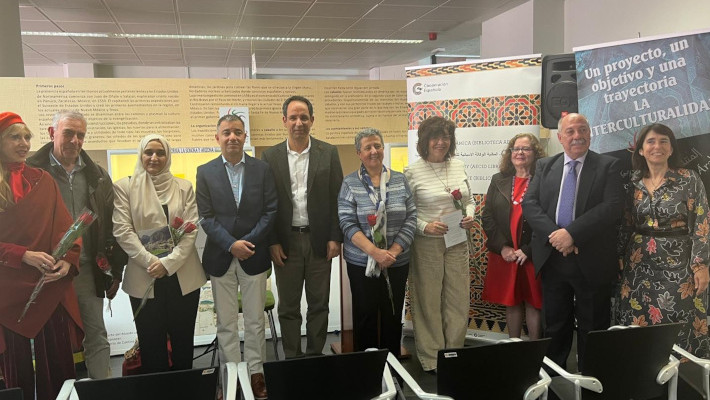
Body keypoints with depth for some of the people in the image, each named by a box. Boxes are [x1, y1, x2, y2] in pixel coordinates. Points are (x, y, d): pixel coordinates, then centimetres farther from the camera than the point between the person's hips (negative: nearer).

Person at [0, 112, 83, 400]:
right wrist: (24, 255, -17)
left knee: (57, 365, 6)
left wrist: (68, 260, -13)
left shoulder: (43, 180, 8)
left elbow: (65, 226, 4)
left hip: (51, 290, 2)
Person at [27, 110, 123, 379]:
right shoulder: (33, 171, -3)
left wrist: (115, 271, 6)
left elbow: (111, 226, 9)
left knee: (97, 338, 8)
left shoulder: (97, 176, 9)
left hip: (88, 270, 3)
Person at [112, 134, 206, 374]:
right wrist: (150, 261, -14)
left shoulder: (184, 187, 8)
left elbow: (190, 230, 0)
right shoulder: (124, 187, 3)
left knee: (182, 341, 10)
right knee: (152, 344, 6)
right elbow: (122, 230, -4)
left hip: (183, 276, 2)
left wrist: (168, 262, -12)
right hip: (144, 278, -1)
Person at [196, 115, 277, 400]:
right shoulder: (205, 172, 1)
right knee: (226, 323, 8)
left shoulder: (262, 169, 1)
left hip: (254, 255, 0)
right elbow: (206, 217, -3)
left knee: (255, 321, 9)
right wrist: (231, 245, -14)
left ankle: (256, 373, 22)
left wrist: (249, 241, -12)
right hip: (220, 257, 0)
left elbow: (270, 210, -1)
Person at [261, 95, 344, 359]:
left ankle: (316, 355, 24)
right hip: (286, 241, 0)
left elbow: (337, 198, 1)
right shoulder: (271, 156, 2)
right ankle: (292, 357, 23)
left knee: (319, 304, 10)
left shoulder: (329, 153, 1)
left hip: (319, 240, 0)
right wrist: (272, 242, -4)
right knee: (288, 307, 9)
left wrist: (335, 238, -4)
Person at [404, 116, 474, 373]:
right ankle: (431, 359, 19)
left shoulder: (458, 166, 8)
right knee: (429, 301, 5)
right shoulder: (413, 172, -7)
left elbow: (469, 201, 17)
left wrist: (469, 217, -3)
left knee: (459, 300, 10)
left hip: (458, 242, 5)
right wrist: (424, 226, -19)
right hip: (426, 244, -4)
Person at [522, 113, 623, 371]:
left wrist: (572, 233, -21)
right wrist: (554, 235, -16)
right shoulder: (544, 166, 9)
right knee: (555, 328, 14)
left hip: (591, 262, -2)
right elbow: (529, 204, -1)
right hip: (552, 259, 3)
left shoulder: (608, 166, 0)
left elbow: (612, 207, -12)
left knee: (592, 330, 9)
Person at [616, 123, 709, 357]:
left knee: (680, 331, 1)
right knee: (638, 331, 7)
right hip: (639, 267, 3)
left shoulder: (690, 180, -3)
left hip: (678, 266, -3)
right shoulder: (633, 184, 5)